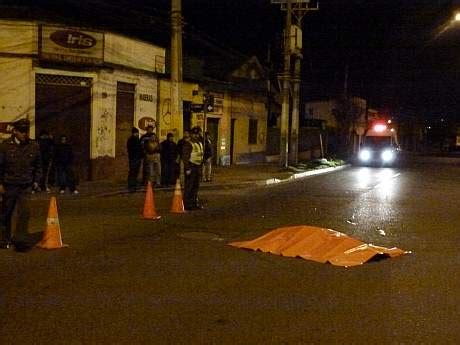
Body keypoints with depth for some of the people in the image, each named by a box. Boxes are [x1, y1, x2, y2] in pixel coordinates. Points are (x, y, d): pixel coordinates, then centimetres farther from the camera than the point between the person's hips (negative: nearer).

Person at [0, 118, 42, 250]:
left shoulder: (34, 146, 3)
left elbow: (38, 166, 15)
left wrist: (36, 180, 8)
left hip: (26, 186, 1)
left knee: (24, 211, -14)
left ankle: (19, 239, -6)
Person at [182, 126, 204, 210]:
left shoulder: (200, 143, 15)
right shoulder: (188, 144, -11)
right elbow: (185, 157, -15)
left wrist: (201, 168, 17)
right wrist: (187, 169, -20)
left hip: (198, 167, 8)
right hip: (191, 167, -8)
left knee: (196, 187, 13)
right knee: (189, 187, -5)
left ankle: (195, 203, 21)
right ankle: (187, 204, -2)